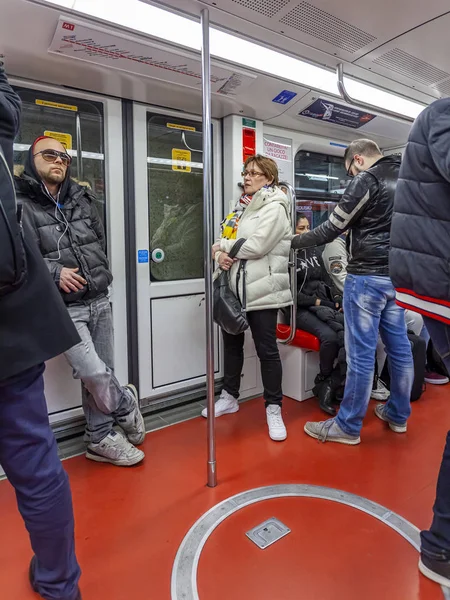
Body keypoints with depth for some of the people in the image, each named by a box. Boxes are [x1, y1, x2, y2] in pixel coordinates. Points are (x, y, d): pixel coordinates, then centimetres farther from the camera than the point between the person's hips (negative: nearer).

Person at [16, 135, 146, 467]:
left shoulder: (83, 199, 13)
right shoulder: (22, 204, -4)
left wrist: (102, 275, 13)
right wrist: (54, 272, -21)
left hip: (100, 301, 5)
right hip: (64, 308, -5)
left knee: (102, 373, 9)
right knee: (94, 374, -14)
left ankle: (101, 438, 26)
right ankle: (126, 406, 19)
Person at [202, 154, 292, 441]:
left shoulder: (275, 208, -9)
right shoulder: (241, 206, 18)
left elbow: (257, 246, -21)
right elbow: (225, 238, 13)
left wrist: (223, 246, -9)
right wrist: (221, 254, -10)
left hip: (262, 290, -8)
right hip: (235, 287, 9)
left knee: (267, 350, 0)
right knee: (232, 344, 17)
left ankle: (274, 408, 16)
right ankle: (230, 397, 35)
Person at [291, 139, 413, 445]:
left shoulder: (366, 180, -9)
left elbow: (332, 229, -9)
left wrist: (291, 241, 2)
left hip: (368, 276, -8)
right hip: (397, 275, 9)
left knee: (361, 351, -3)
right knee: (399, 345, 14)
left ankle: (348, 426, 8)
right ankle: (398, 414, 28)